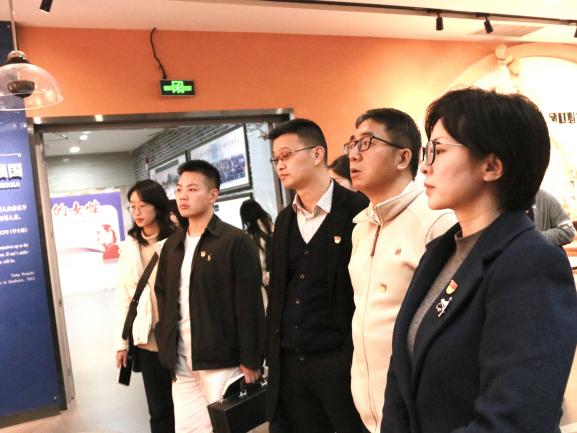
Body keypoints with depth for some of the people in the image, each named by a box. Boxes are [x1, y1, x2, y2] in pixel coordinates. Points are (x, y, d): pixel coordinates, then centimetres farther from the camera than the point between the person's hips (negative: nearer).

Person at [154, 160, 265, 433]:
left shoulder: (236, 241, -9)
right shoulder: (172, 245, 11)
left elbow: (249, 306, -12)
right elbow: (163, 296, 16)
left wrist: (250, 361, -14)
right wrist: (165, 346, 7)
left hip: (221, 361, -6)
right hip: (181, 364, 6)